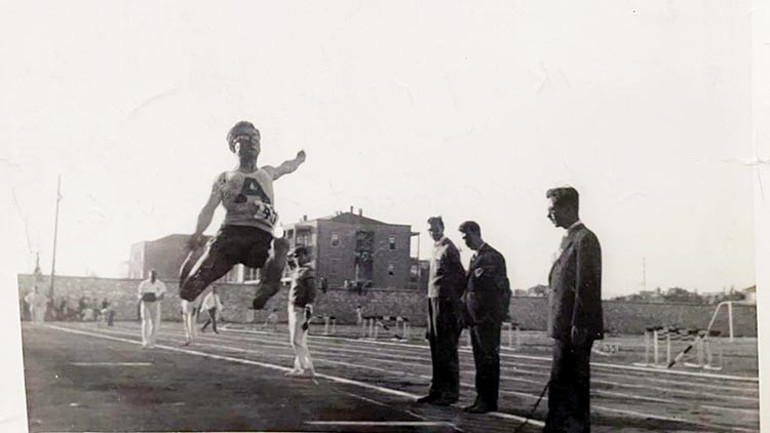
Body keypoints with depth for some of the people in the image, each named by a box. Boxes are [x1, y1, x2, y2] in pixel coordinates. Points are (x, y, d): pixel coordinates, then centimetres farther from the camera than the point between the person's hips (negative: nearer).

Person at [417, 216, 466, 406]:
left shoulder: (448, 249, -9)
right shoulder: (436, 248, 18)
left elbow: (461, 276, -11)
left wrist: (454, 300, -10)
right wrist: (431, 296, 16)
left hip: (445, 301, -9)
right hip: (433, 299, 9)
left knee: (447, 348, -6)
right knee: (436, 348, 11)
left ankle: (451, 392, -2)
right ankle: (437, 390, 16)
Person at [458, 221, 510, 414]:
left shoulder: (492, 257, -10)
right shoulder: (475, 258, 18)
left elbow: (501, 287, -13)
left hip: (487, 317, -9)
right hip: (474, 316, 9)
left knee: (489, 359, -4)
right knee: (480, 359, 12)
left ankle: (489, 401, 0)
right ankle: (481, 398, 18)